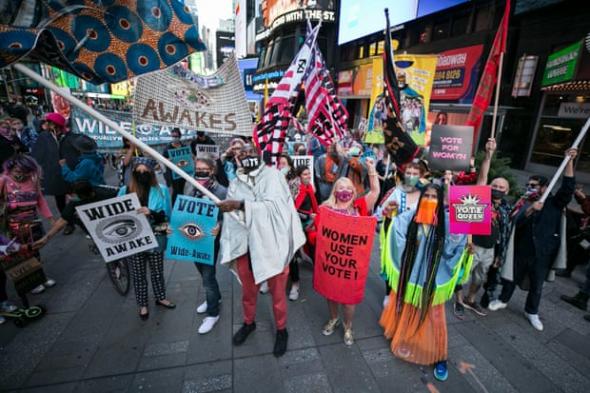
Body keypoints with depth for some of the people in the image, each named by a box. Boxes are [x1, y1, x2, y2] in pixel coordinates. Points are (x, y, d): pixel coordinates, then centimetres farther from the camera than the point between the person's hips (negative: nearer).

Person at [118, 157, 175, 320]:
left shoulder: (161, 190, -8)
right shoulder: (125, 191, -5)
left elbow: (167, 215, -9)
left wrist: (151, 213, -27)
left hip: (155, 239, 0)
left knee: (157, 271, 18)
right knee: (138, 274, 15)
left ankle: (160, 297, 41)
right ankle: (142, 304, 36)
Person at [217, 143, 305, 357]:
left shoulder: (272, 175, -7)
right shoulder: (235, 183, 7)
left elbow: (272, 206, -22)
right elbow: (230, 216, 6)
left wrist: (241, 205, -30)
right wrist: (229, 247, 1)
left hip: (270, 243, -4)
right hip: (244, 245, 4)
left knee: (277, 290, 13)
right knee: (248, 289, 23)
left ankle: (281, 330, 37)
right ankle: (249, 322, 49)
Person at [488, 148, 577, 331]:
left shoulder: (555, 203, -1)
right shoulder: (525, 204, 1)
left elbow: (568, 187, -18)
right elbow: (516, 222, -15)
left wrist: (569, 161, -26)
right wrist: (531, 210, -33)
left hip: (542, 254, 0)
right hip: (521, 251, 1)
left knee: (537, 286, 13)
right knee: (512, 279, 16)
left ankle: (532, 312, 33)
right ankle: (503, 300, 35)